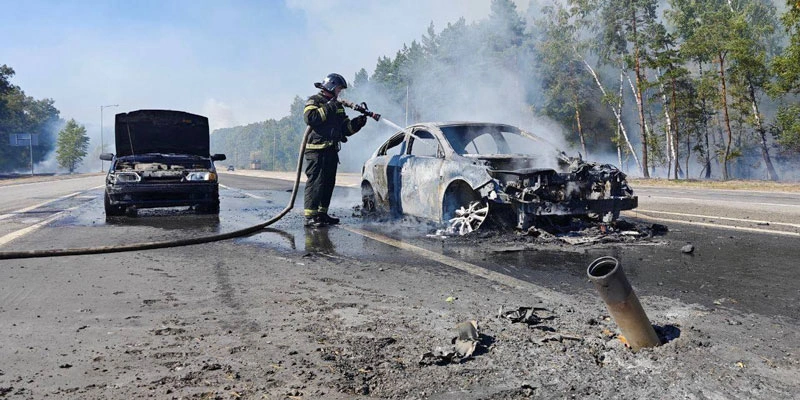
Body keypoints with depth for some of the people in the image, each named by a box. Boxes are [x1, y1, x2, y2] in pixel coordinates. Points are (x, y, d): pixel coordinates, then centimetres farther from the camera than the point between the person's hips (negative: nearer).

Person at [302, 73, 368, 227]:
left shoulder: (337, 106, 24)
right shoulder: (314, 101, -1)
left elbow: (346, 128, 21)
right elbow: (310, 117, -21)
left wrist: (358, 122, 3)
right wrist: (328, 108, -16)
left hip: (331, 150, 9)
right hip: (317, 149, -8)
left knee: (328, 183, 10)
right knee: (315, 182, -12)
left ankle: (322, 213, 17)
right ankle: (310, 216, -12)